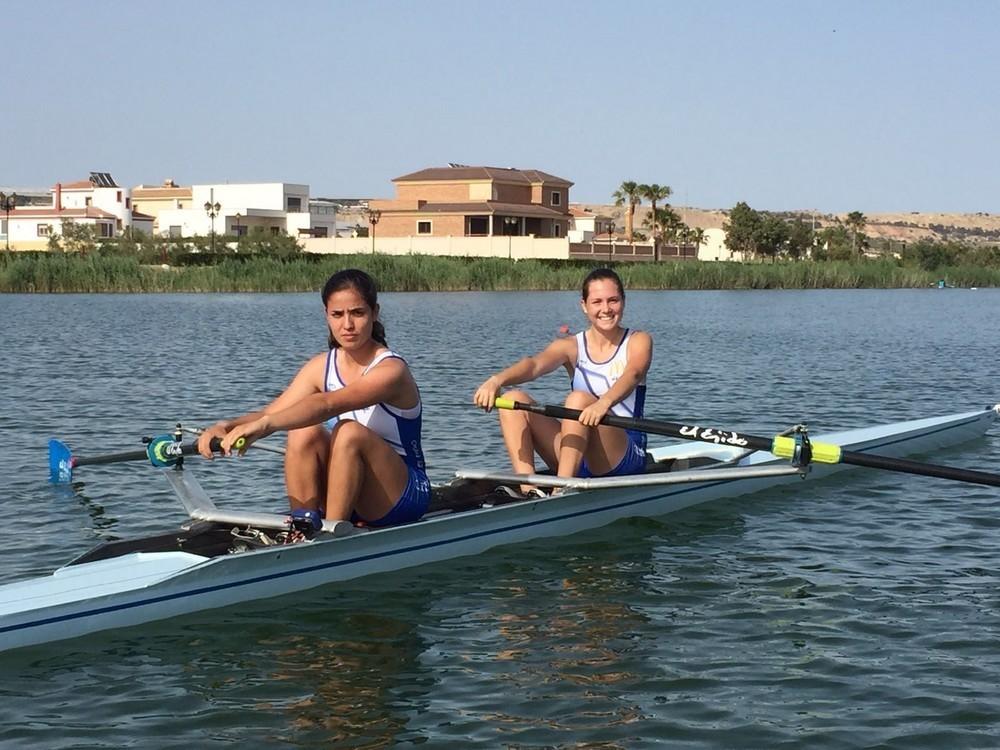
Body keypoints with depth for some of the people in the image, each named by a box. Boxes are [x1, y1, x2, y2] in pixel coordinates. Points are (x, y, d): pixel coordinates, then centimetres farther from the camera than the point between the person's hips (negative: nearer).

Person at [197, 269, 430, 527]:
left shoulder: (391, 370, -19)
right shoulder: (322, 367, 2)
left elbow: (327, 404, -36)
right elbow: (271, 413, -8)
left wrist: (264, 425, -49)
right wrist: (227, 426, -30)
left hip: (403, 495, -6)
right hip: (346, 497, 6)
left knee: (350, 432, -32)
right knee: (305, 433, -21)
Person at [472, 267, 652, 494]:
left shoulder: (638, 342, 1)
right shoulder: (571, 346, 7)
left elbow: (633, 374, -23)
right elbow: (534, 365, -14)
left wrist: (604, 403, -45)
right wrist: (496, 380, -37)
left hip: (626, 456, -4)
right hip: (575, 456, 4)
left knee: (579, 399, -29)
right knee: (514, 399, -12)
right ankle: (528, 489, -29)